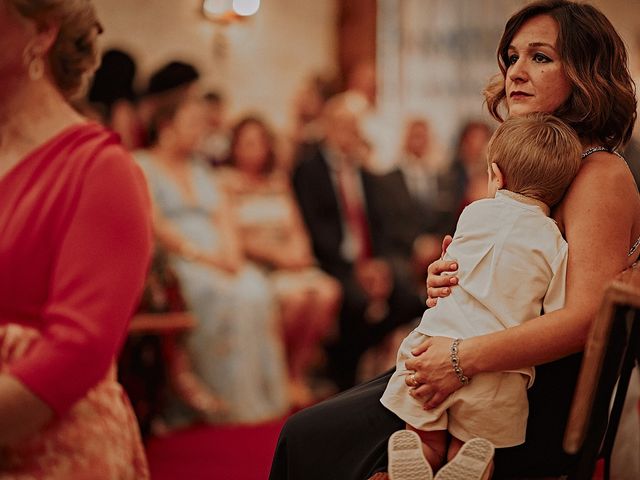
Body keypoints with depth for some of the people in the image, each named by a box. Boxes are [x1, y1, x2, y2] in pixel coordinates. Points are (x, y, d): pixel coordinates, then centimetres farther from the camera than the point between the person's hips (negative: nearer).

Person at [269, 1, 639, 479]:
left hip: (545, 405, -8)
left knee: (311, 437, -12)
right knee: (309, 430, 2)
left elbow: (586, 317, -24)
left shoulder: (600, 175, -13)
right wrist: (447, 287, -4)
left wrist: (464, 358, -29)